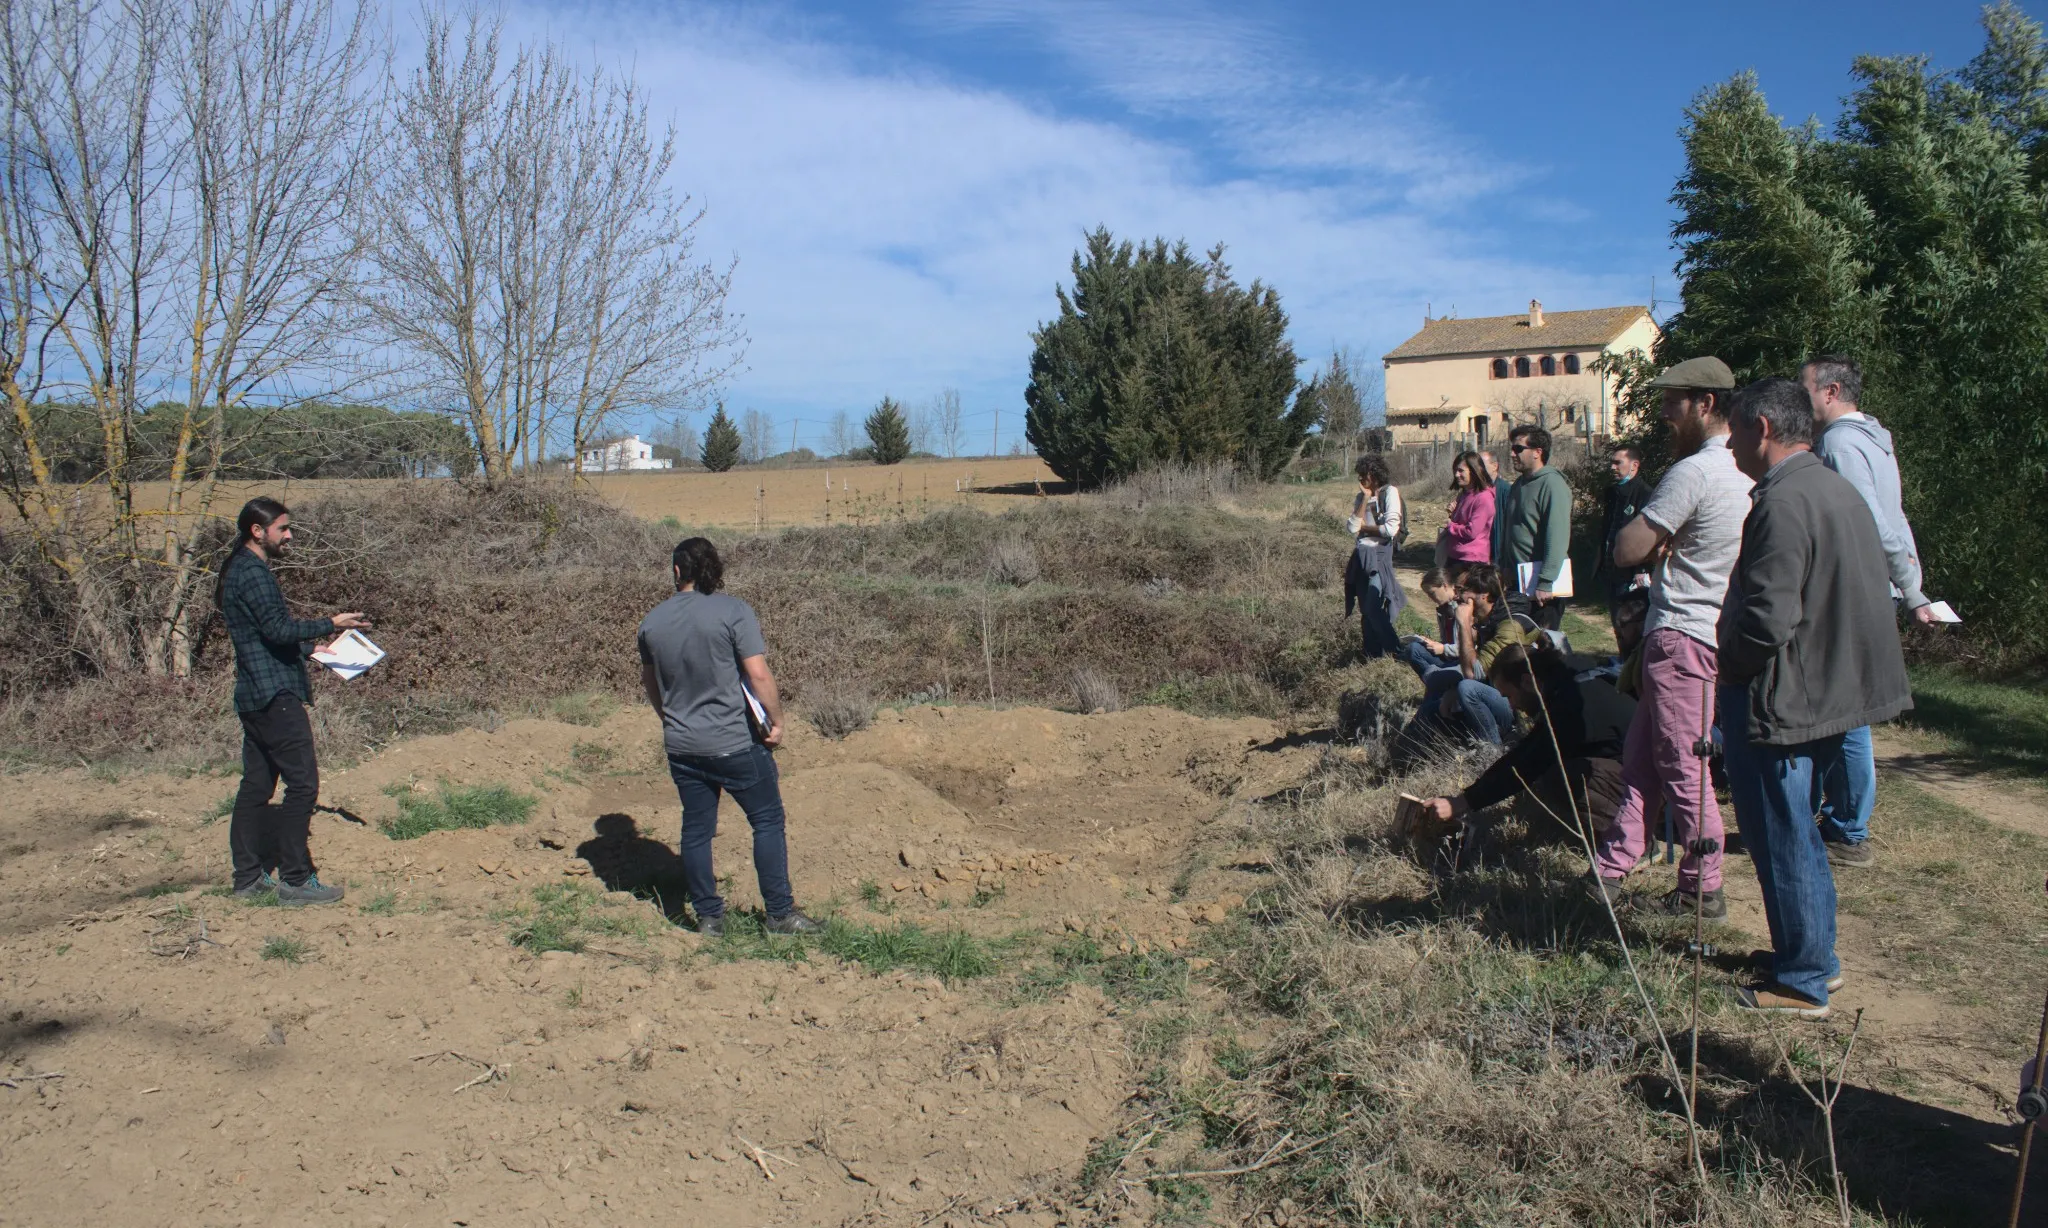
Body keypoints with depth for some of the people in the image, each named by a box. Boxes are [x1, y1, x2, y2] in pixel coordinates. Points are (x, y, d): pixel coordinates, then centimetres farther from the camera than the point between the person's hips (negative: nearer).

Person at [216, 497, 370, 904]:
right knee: (302, 783, -9)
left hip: (254, 697, 11)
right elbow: (278, 628, -22)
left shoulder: (239, 572, 20)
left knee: (256, 786, 12)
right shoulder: (253, 573, -13)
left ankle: (249, 877, 17)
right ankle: (296, 879, -7)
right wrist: (331, 624, -18)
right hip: (274, 695, -11)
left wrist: (309, 648, 22)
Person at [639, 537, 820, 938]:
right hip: (736, 742, -4)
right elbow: (758, 674, -19)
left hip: (681, 745, 5)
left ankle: (708, 917, 21)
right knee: (768, 821, 7)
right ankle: (780, 913, 9)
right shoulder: (734, 611, -13)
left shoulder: (652, 621, 4)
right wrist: (776, 721, -6)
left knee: (696, 830, 13)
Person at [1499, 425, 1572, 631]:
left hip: (1541, 585, -8)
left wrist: (1545, 584, -25)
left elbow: (1557, 538, -21)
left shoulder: (1552, 484, -13)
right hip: (1518, 581, 8)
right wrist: (1506, 567, 17)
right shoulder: (1519, 485, 15)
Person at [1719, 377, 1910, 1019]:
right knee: (1797, 833, 23)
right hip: (1832, 691, 10)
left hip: (1779, 700, -10)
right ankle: (1814, 955, 36)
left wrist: (1723, 665, -9)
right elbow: (1867, 598, 17)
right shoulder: (1840, 489, 10)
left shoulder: (1782, 503, -23)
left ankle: (1803, 983, 15)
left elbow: (1766, 622, -28)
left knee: (1782, 841, 3)